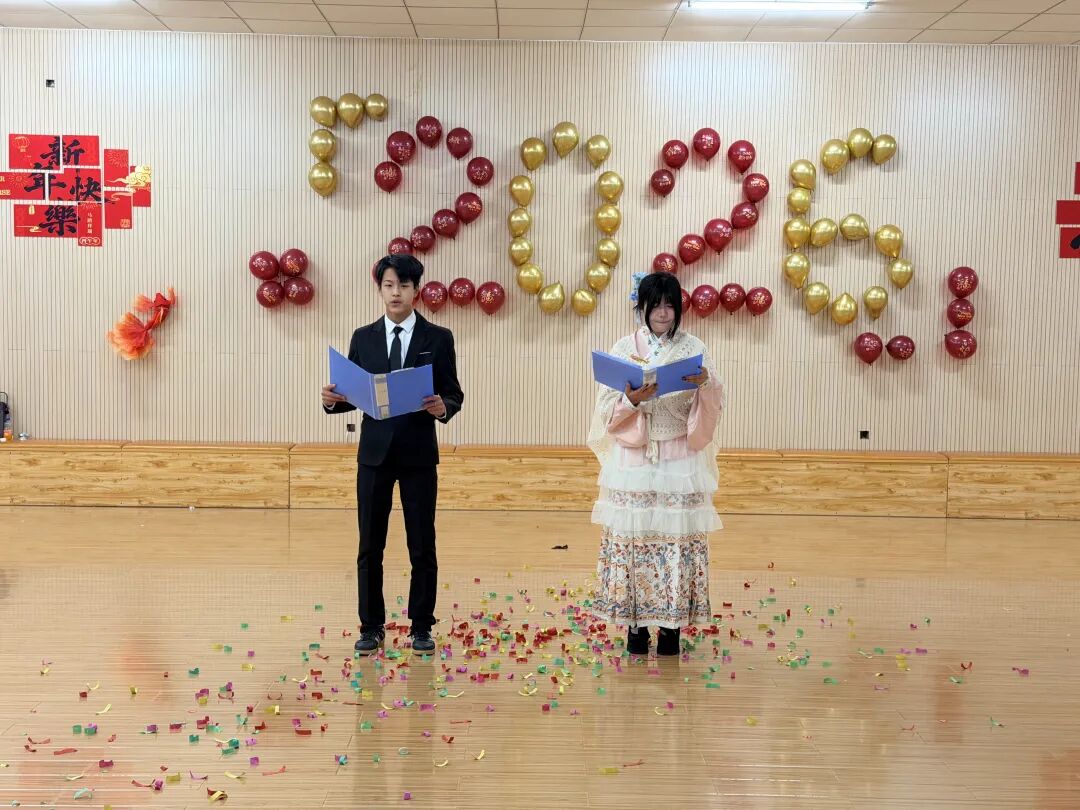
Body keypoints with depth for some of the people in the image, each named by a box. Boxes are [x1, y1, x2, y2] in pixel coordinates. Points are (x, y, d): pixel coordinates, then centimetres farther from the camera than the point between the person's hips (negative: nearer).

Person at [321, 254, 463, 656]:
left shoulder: (438, 338, 1)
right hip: (374, 453, 2)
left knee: (422, 546, 5)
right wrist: (332, 400, -13)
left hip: (419, 454, -1)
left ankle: (421, 626, 18)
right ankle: (371, 626, 18)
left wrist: (443, 408, -21)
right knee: (370, 546, 6)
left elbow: (453, 395, 0)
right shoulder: (363, 338, 7)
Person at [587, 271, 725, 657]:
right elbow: (607, 410, 1)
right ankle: (635, 622, 14)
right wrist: (632, 400, -18)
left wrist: (705, 385, -20)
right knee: (632, 537, 1)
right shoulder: (623, 349, 4)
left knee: (678, 539, -1)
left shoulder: (695, 349, 3)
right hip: (633, 462, 0)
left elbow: (712, 408, 1)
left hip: (680, 462, 0)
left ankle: (670, 623, 13)